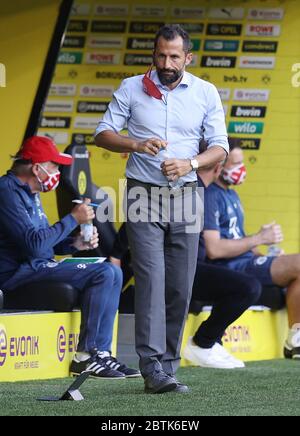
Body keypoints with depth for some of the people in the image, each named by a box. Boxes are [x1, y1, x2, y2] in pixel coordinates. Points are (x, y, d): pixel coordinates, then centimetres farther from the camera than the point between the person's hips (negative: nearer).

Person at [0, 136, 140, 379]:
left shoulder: (28, 192, 19)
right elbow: (35, 244, -25)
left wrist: (74, 244, 4)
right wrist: (73, 219, -17)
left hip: (37, 268, 11)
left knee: (112, 273, 7)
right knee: (103, 274, -20)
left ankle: (100, 353, -1)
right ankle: (85, 357, -15)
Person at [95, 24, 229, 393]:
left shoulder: (206, 93, 5)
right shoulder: (131, 89, 2)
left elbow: (219, 147, 2)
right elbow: (103, 133, 0)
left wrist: (191, 163, -18)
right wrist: (136, 145, -19)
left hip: (185, 196, 2)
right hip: (144, 194, -2)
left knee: (181, 286, 2)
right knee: (151, 280, -13)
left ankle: (168, 365, 12)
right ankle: (153, 370, -17)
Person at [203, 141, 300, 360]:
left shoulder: (232, 195, 21)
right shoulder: (209, 196, -10)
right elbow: (213, 249, -20)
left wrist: (263, 256, 7)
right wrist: (260, 238, -12)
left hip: (246, 261, 10)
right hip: (228, 269, -10)